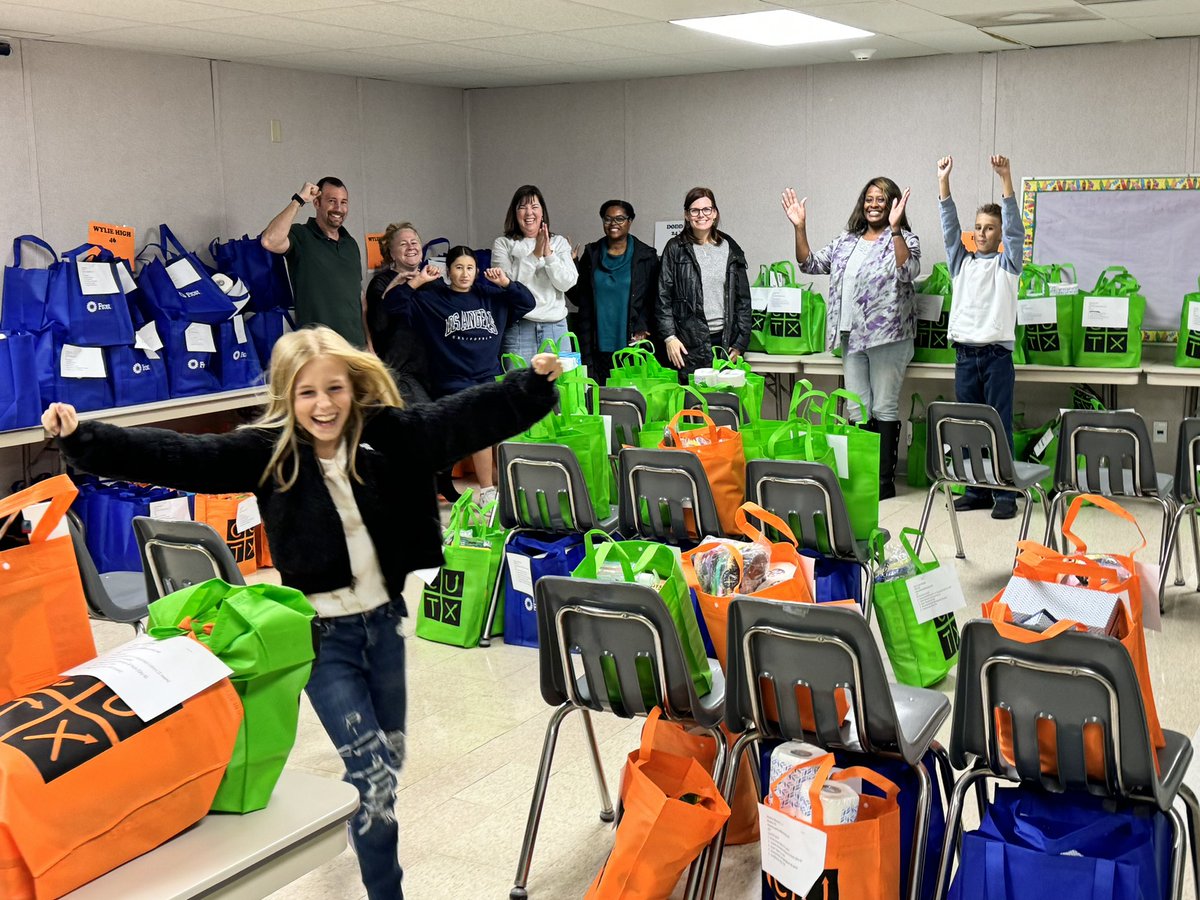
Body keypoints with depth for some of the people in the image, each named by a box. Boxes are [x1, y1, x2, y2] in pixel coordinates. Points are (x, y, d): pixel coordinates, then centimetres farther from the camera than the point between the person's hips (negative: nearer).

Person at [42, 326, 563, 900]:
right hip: (322, 634, -3)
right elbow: (179, 457, -17)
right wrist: (83, 438, -26)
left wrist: (535, 382, -19)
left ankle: (360, 822, 51)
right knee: (369, 768, -6)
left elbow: (467, 416, -8)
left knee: (387, 757, 20)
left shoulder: (388, 435, -6)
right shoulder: (268, 451, -10)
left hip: (384, 619, 3)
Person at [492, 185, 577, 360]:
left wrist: (548, 253, -11)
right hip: (518, 327, -2)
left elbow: (567, 283, 0)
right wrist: (535, 254, -12)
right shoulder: (503, 244, 5)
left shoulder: (559, 242, 11)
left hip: (555, 327, 2)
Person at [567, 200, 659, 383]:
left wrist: (642, 330, -8)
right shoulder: (591, 254, 12)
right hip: (598, 346, 2)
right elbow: (579, 298, 11)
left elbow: (654, 300, 5)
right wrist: (571, 265, -3)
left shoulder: (646, 256, 6)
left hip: (631, 346, -2)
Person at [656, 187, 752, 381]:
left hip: (725, 342, 2)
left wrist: (740, 343, 6)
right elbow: (663, 297, 2)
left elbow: (743, 299, 12)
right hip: (689, 343, -2)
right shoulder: (676, 249, 4)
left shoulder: (730, 249, 11)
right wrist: (669, 337, -7)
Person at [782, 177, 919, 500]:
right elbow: (810, 264, 14)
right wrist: (800, 228, 2)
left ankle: (885, 481, 5)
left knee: (884, 408, -1)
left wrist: (894, 228, -25)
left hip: (887, 336, -6)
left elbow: (909, 271, -19)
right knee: (857, 410, 9)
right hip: (852, 336, 6)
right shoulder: (846, 241, 16)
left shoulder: (903, 239, -1)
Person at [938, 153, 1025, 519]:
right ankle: (976, 490, 15)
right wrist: (943, 181, -4)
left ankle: (1005, 493, 1)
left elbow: (1014, 228, -6)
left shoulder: (1007, 263, 6)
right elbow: (950, 227, 6)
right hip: (965, 354, 4)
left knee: (1000, 426, -3)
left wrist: (1006, 179, -16)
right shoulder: (962, 262, 14)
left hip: (996, 355, -3)